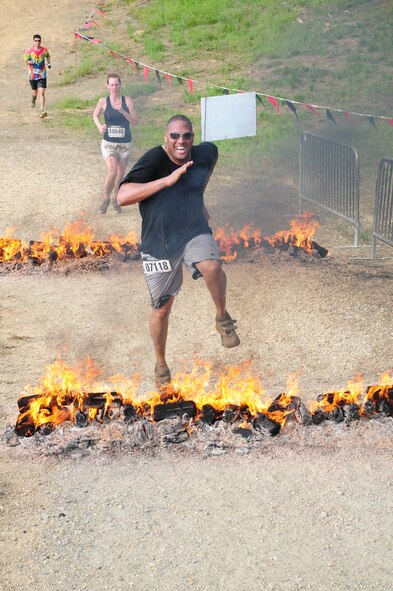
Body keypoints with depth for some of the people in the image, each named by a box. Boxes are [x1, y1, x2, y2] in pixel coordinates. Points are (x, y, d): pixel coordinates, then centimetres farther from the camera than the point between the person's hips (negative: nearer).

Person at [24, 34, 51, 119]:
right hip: (32, 75, 1)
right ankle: (33, 100, 53)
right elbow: (26, 61, 1)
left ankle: (42, 111, -21)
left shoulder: (44, 50, -1)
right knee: (34, 93, 16)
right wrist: (32, 62, -18)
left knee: (41, 93, -15)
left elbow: (48, 56, 21)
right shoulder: (29, 51, -6)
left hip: (42, 75, -1)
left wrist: (48, 62, 5)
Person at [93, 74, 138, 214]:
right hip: (108, 143, -1)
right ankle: (106, 198, 6)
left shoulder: (127, 101, -4)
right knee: (112, 173, -18)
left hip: (125, 144, 2)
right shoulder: (103, 102, -4)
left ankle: (115, 200, 37)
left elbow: (135, 122, -8)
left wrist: (123, 111, -22)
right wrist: (99, 126, -6)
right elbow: (95, 115, 14)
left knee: (120, 175, 13)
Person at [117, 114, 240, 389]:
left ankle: (223, 318, -6)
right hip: (159, 243, -2)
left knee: (212, 267, -33)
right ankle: (161, 363, 32)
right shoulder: (154, 160, -19)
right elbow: (123, 197, -31)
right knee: (161, 309, 7)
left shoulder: (206, 153, -4)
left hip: (194, 232, 2)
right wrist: (168, 180, -35)